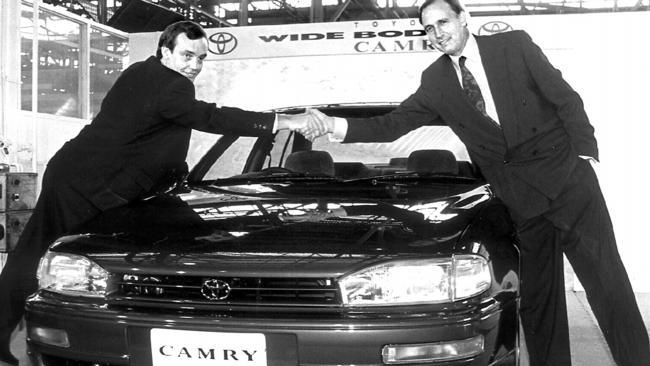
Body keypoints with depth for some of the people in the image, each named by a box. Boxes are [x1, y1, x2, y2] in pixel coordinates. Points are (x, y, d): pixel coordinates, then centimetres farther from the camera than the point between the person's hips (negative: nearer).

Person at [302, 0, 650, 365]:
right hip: (523, 201, 3)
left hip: (567, 180, -3)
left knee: (606, 279, -3)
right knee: (537, 297, 8)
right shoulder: (436, 82, 6)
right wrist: (337, 125, -8)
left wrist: (584, 151, -11)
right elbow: (392, 124, 4)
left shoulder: (515, 45, -2)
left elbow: (566, 99, -2)